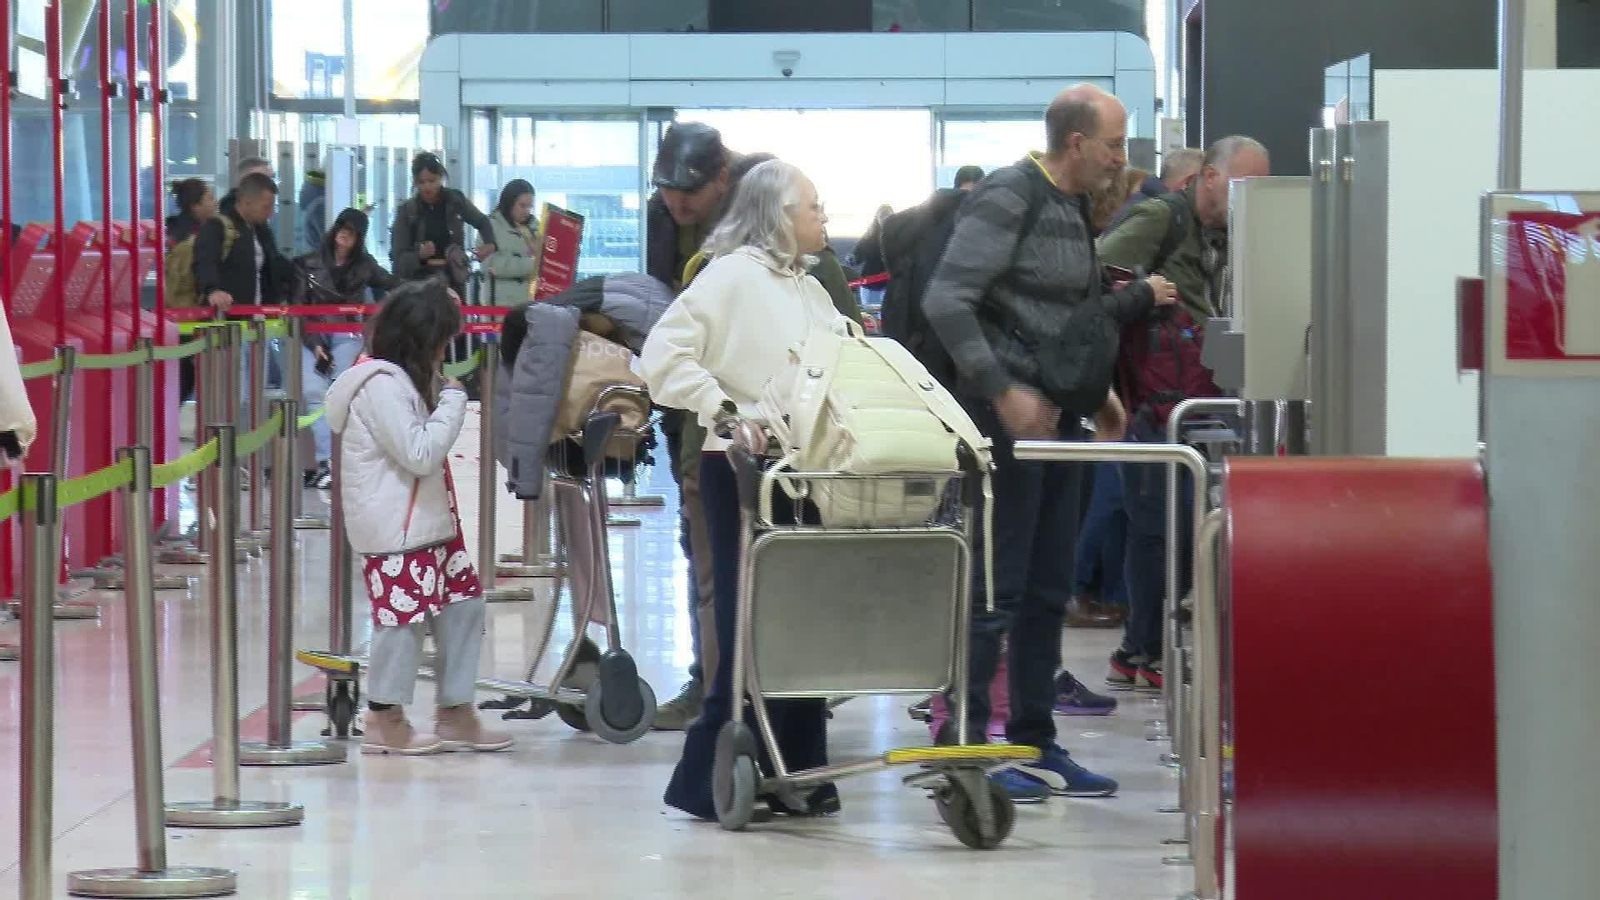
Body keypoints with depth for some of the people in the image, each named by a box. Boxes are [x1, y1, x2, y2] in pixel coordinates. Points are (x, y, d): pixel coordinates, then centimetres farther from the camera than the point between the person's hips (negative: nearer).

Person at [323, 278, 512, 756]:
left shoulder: (402, 380, 15)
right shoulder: (381, 386, -18)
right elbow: (420, 453, -20)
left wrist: (441, 394, 12)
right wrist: (453, 401, -11)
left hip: (425, 521, 11)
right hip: (393, 529, -11)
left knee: (462, 604, 10)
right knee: (403, 614, -6)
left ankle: (455, 714, 17)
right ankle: (384, 721, 5)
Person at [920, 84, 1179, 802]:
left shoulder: (1074, 207, 16)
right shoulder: (1007, 198, -13)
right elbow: (946, 301, -21)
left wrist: (1138, 299, 14)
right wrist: (1002, 391, -22)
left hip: (1056, 416, 9)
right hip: (1008, 416, -9)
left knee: (1048, 589, 12)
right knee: (995, 588, -7)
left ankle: (1035, 744, 19)